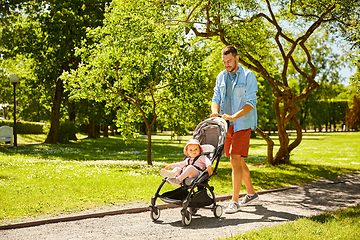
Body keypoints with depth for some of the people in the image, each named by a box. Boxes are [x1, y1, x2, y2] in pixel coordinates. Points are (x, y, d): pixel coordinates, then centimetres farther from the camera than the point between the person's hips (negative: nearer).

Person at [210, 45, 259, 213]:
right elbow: (216, 98, 10)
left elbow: (251, 103, -13)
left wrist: (233, 117, -24)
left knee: (235, 160, -13)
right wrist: (216, 112, -13)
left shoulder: (248, 76, -5)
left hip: (242, 124, -6)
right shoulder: (221, 77, 13)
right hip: (226, 125, 6)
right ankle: (251, 193, 28)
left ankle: (235, 201, -9)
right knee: (238, 161, 13)